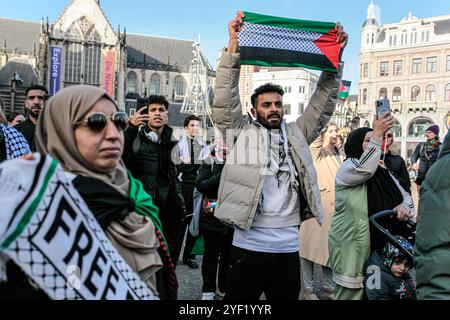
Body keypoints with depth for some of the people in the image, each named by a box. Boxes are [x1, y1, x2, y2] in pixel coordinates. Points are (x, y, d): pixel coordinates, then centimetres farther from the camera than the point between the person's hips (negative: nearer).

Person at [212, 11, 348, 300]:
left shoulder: (297, 134, 12)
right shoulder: (241, 133, 4)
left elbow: (323, 104, 9)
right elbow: (225, 99, -6)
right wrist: (233, 48, -14)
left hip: (289, 248, 3)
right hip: (248, 246, -3)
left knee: (287, 297, 17)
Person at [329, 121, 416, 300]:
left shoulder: (383, 172, 15)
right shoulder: (346, 169, -4)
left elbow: (405, 196, 14)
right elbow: (364, 169, -26)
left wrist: (404, 207, -10)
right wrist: (377, 134, -26)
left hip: (380, 246, 6)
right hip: (351, 248, -6)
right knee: (351, 293, -1)